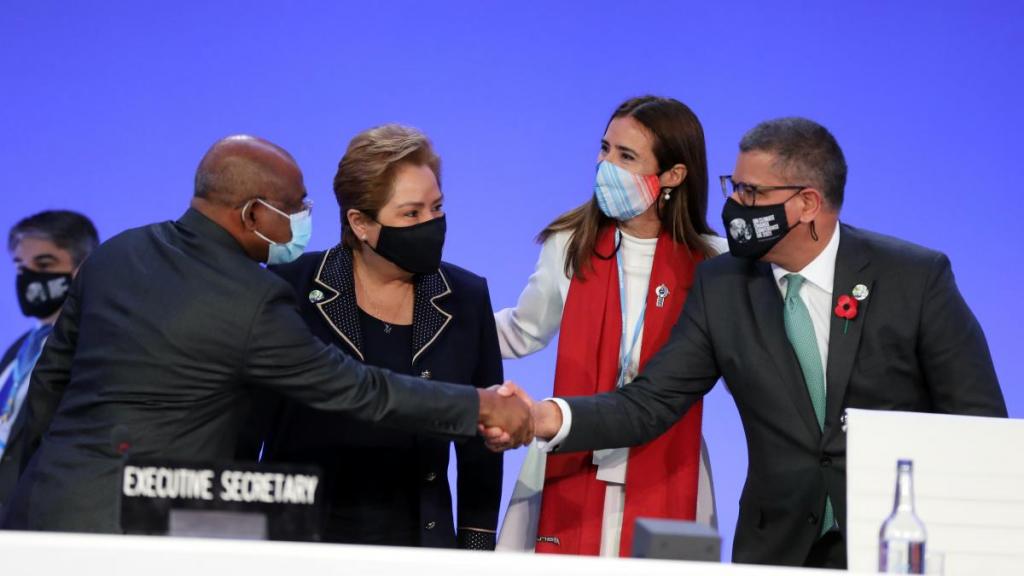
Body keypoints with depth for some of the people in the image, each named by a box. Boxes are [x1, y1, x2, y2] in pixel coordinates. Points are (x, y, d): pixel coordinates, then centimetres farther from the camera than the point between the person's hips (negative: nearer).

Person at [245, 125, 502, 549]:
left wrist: (476, 548, 4)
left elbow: (480, 443, 8)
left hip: (420, 537, 2)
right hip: (300, 541, -2)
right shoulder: (291, 289, -3)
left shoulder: (466, 300, 4)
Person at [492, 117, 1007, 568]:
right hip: (778, 550, 2)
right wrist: (549, 418, -20)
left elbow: (979, 421, -5)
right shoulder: (721, 286, 0)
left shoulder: (916, 278, -8)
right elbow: (650, 403, -4)